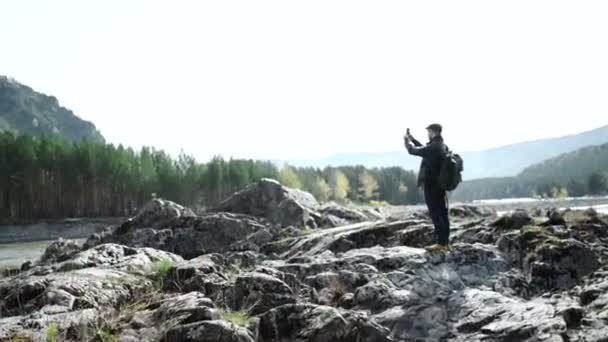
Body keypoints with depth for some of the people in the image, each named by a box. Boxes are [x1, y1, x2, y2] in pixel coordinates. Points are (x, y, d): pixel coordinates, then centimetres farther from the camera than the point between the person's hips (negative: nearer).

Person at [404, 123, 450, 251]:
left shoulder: (433, 147, -20)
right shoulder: (442, 147, 10)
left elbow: (413, 150, -10)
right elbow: (424, 149, 26)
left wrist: (407, 141, 9)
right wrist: (412, 139, 26)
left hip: (431, 185, -9)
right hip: (440, 185, 9)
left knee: (436, 215, -6)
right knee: (443, 214, 10)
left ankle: (441, 243, -5)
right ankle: (445, 242, 14)